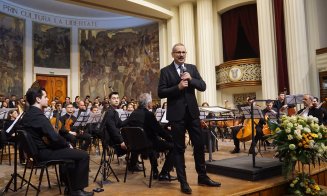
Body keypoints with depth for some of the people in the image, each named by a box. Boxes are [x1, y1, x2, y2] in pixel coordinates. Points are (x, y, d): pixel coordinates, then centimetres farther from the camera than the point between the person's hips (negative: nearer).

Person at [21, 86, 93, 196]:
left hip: (38, 150, 10)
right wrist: (67, 144, -7)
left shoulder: (27, 115, 9)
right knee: (83, 155, -9)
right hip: (44, 153, -10)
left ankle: (72, 186, 28)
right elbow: (54, 137, -27)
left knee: (72, 152, 26)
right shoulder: (39, 116, -23)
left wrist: (65, 144, 9)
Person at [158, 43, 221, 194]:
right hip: (177, 114, -4)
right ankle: (183, 182, 16)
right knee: (179, 149, 5)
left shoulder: (192, 68, 10)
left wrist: (190, 79, -13)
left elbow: (203, 86, 3)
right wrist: (178, 87, -20)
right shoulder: (165, 71, -2)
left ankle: (202, 177, 27)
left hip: (192, 112, 4)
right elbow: (161, 93, -9)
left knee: (199, 145, 10)